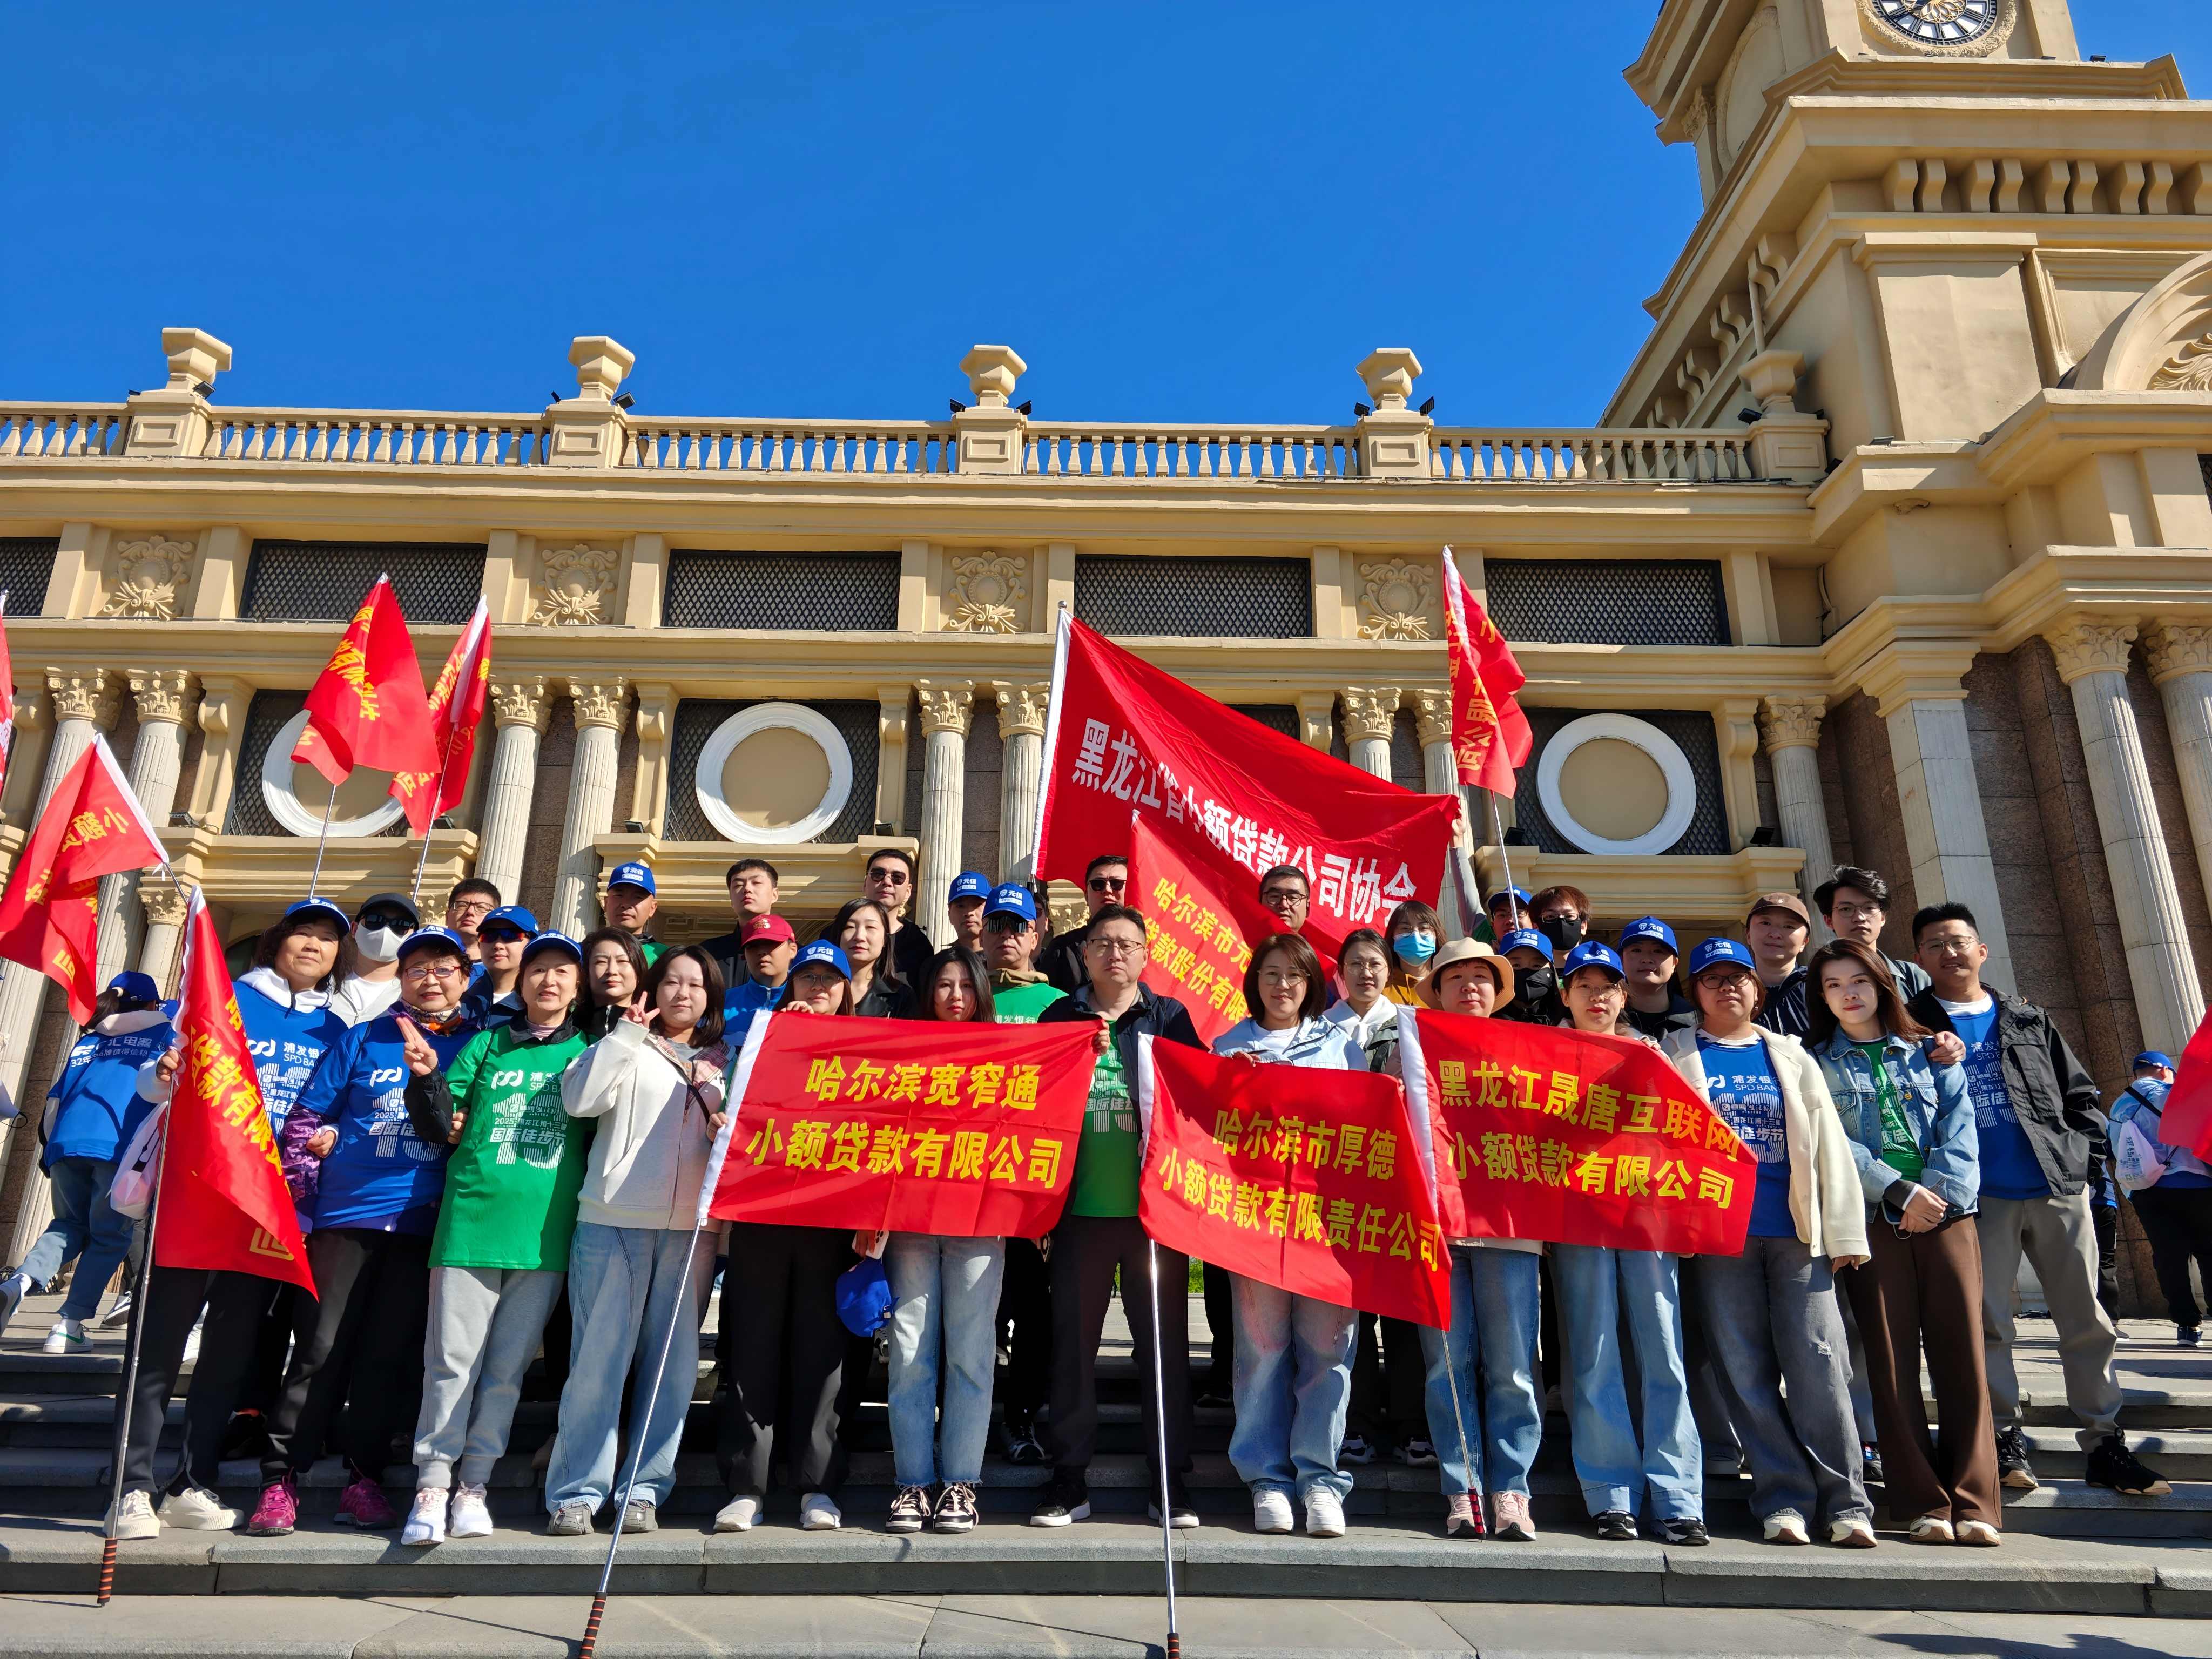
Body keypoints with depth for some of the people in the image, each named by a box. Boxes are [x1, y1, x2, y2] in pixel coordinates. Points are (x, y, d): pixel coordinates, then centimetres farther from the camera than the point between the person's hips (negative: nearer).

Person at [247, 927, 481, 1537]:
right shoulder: (362, 1040, 10)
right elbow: (307, 1113, 11)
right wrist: (311, 1144, -2)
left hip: (425, 1223, 0)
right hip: (347, 1216, 0)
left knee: (392, 1355, 6)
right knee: (321, 1349, 1)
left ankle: (364, 1477, 18)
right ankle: (280, 1479, 12)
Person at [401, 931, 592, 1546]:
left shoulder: (588, 1054, 11)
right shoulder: (487, 1046, 11)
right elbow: (441, 1128, 8)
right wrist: (426, 1077, -9)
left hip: (545, 1234, 0)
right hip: (471, 1219, 0)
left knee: (508, 1367, 6)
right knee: (452, 1359, 1)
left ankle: (473, 1484, 18)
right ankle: (432, 1484, 12)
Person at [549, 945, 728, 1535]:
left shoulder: (724, 1065, 16)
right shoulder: (628, 1047, 9)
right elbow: (579, 1099, -7)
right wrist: (627, 1032, -6)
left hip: (691, 1227, 3)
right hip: (613, 1220, -2)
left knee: (673, 1360, 4)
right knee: (599, 1355, -1)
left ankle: (645, 1488, 13)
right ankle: (576, 1492, 9)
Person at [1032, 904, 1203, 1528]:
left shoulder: (1170, 1018, 7)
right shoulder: (1059, 1019, 9)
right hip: (1080, 1208, 1)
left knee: (1164, 1340, 5)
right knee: (1072, 1341, 6)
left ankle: (1169, 1478, 17)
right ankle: (1070, 1477, 18)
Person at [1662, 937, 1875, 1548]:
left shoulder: (1791, 1057, 16)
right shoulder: (1675, 1057, 12)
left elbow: (1829, 1144, 11)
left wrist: (1845, 1233, 3)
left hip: (1795, 1233, 1)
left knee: (1818, 1365, -4)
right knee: (1747, 1373, -1)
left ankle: (1845, 1502, 4)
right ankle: (1784, 1499, 7)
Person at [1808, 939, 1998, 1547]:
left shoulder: (1929, 1052, 18)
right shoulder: (1816, 1062, 10)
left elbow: (1960, 1128, 6)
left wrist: (1941, 1191, -10)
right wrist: (1898, 1190, -12)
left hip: (1946, 1214, 2)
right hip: (1871, 1218, -2)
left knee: (1962, 1354, -3)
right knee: (1893, 1360, -3)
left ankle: (1973, 1501, 2)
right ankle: (1923, 1504, 2)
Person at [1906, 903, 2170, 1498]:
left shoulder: (2029, 1019, 15)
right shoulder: (1912, 1026, 6)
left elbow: (2079, 1093, 16)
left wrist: (2084, 1152, 3)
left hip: (2058, 1186, 3)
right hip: (1981, 1197, -3)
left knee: (2087, 1321, 6)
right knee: (1988, 1322, 1)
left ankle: (2104, 1443, 16)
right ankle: (2005, 1439, 12)